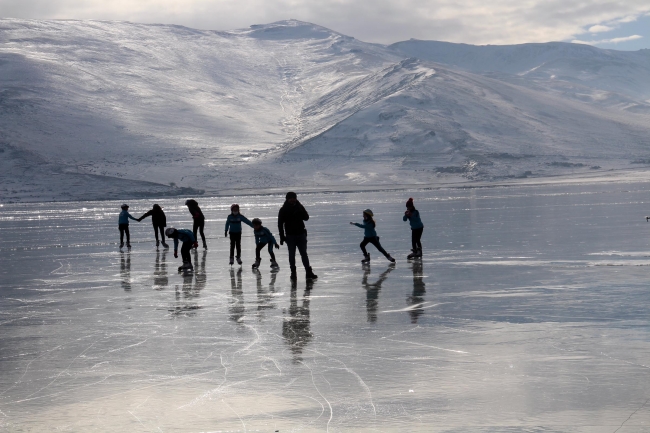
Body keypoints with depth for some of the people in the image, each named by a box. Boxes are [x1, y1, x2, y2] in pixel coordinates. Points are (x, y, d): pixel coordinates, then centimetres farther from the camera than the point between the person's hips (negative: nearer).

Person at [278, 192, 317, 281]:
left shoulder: (299, 207, 3)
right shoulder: (283, 210, -2)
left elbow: (306, 217, -5)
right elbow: (280, 224, -2)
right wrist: (282, 237, -7)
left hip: (301, 234, 1)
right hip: (290, 236, -1)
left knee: (304, 253, 3)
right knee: (291, 255, 2)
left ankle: (308, 272, 5)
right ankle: (293, 273, 9)